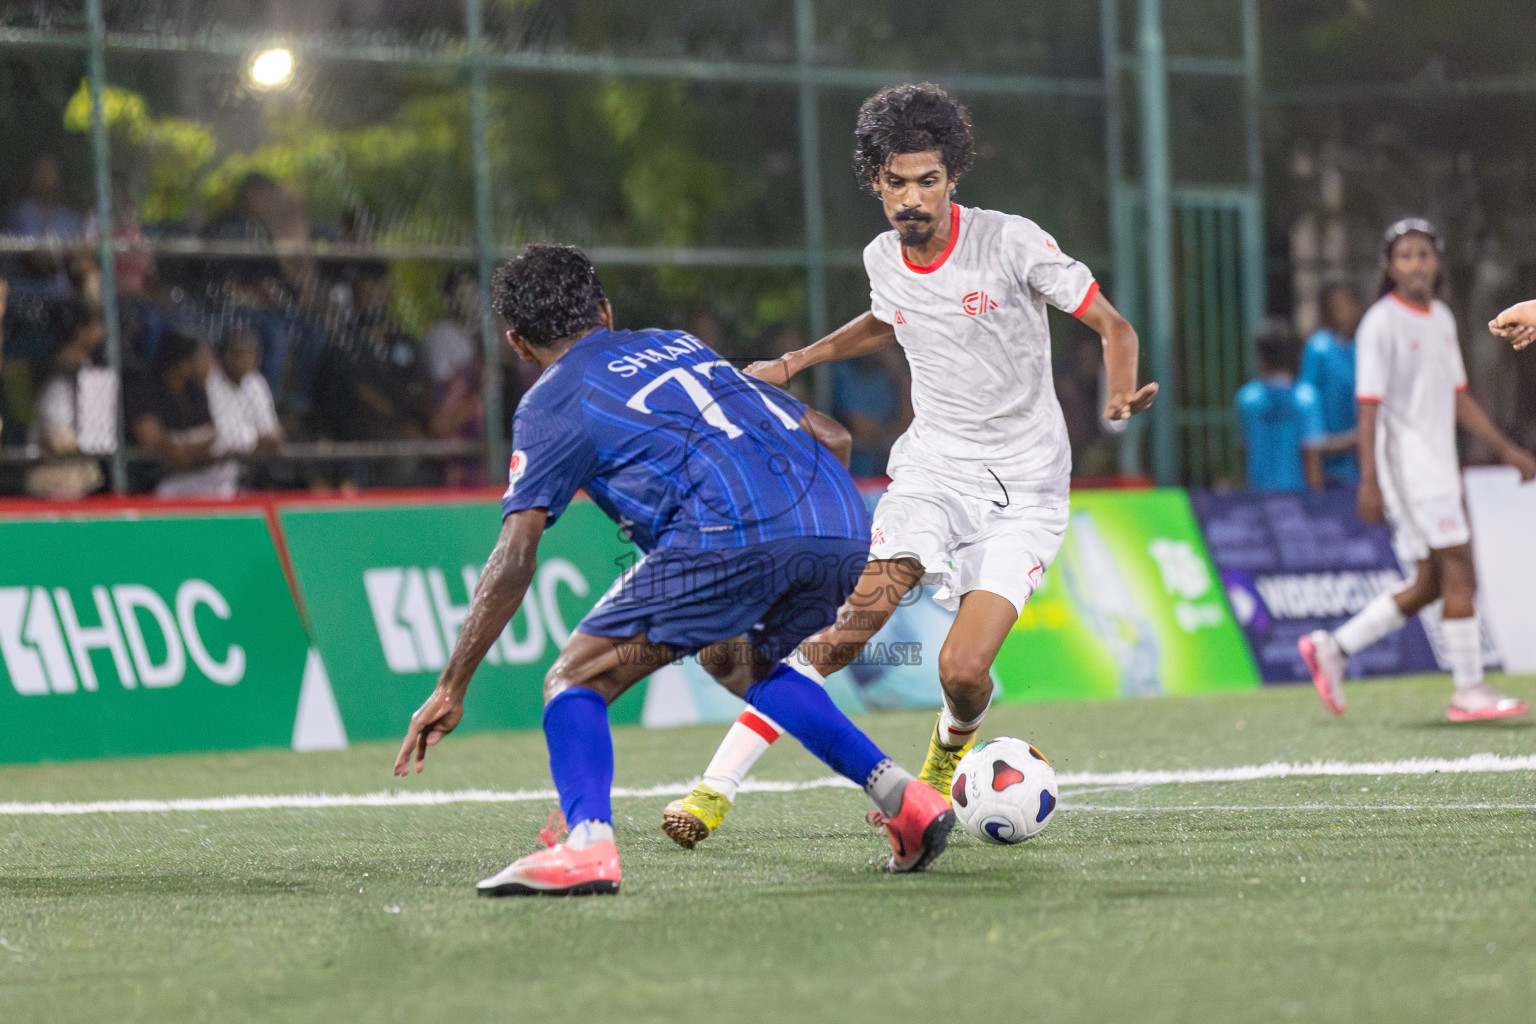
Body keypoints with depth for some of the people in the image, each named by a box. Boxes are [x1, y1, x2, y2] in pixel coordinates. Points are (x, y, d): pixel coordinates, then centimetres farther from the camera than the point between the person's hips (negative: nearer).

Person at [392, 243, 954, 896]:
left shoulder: (551, 403, 16)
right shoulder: (680, 344, 34)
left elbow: (514, 561, 7)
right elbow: (832, 437, 32)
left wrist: (451, 691, 10)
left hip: (729, 538, -6)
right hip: (846, 535, 6)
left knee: (575, 681, 5)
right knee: (734, 662, 34)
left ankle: (586, 845, -22)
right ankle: (901, 796, 23)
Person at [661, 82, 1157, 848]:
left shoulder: (1011, 243, -13)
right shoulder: (883, 259, 2)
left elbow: (1113, 327, -7)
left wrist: (1122, 392, -27)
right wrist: (792, 365, 21)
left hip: (1024, 490, -3)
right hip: (931, 469, 3)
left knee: (962, 670, -18)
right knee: (848, 626, -19)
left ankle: (948, 755, 20)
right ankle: (717, 786, -20)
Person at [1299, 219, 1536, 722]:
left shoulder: (1441, 318, 14)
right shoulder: (1382, 323, -10)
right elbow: (1369, 407, -13)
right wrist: (1369, 480, -19)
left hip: (1439, 465, 8)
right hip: (1407, 465, -8)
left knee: (1429, 586, 8)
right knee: (1459, 573, -11)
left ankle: (1333, 648, 17)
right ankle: (1468, 691, -7)